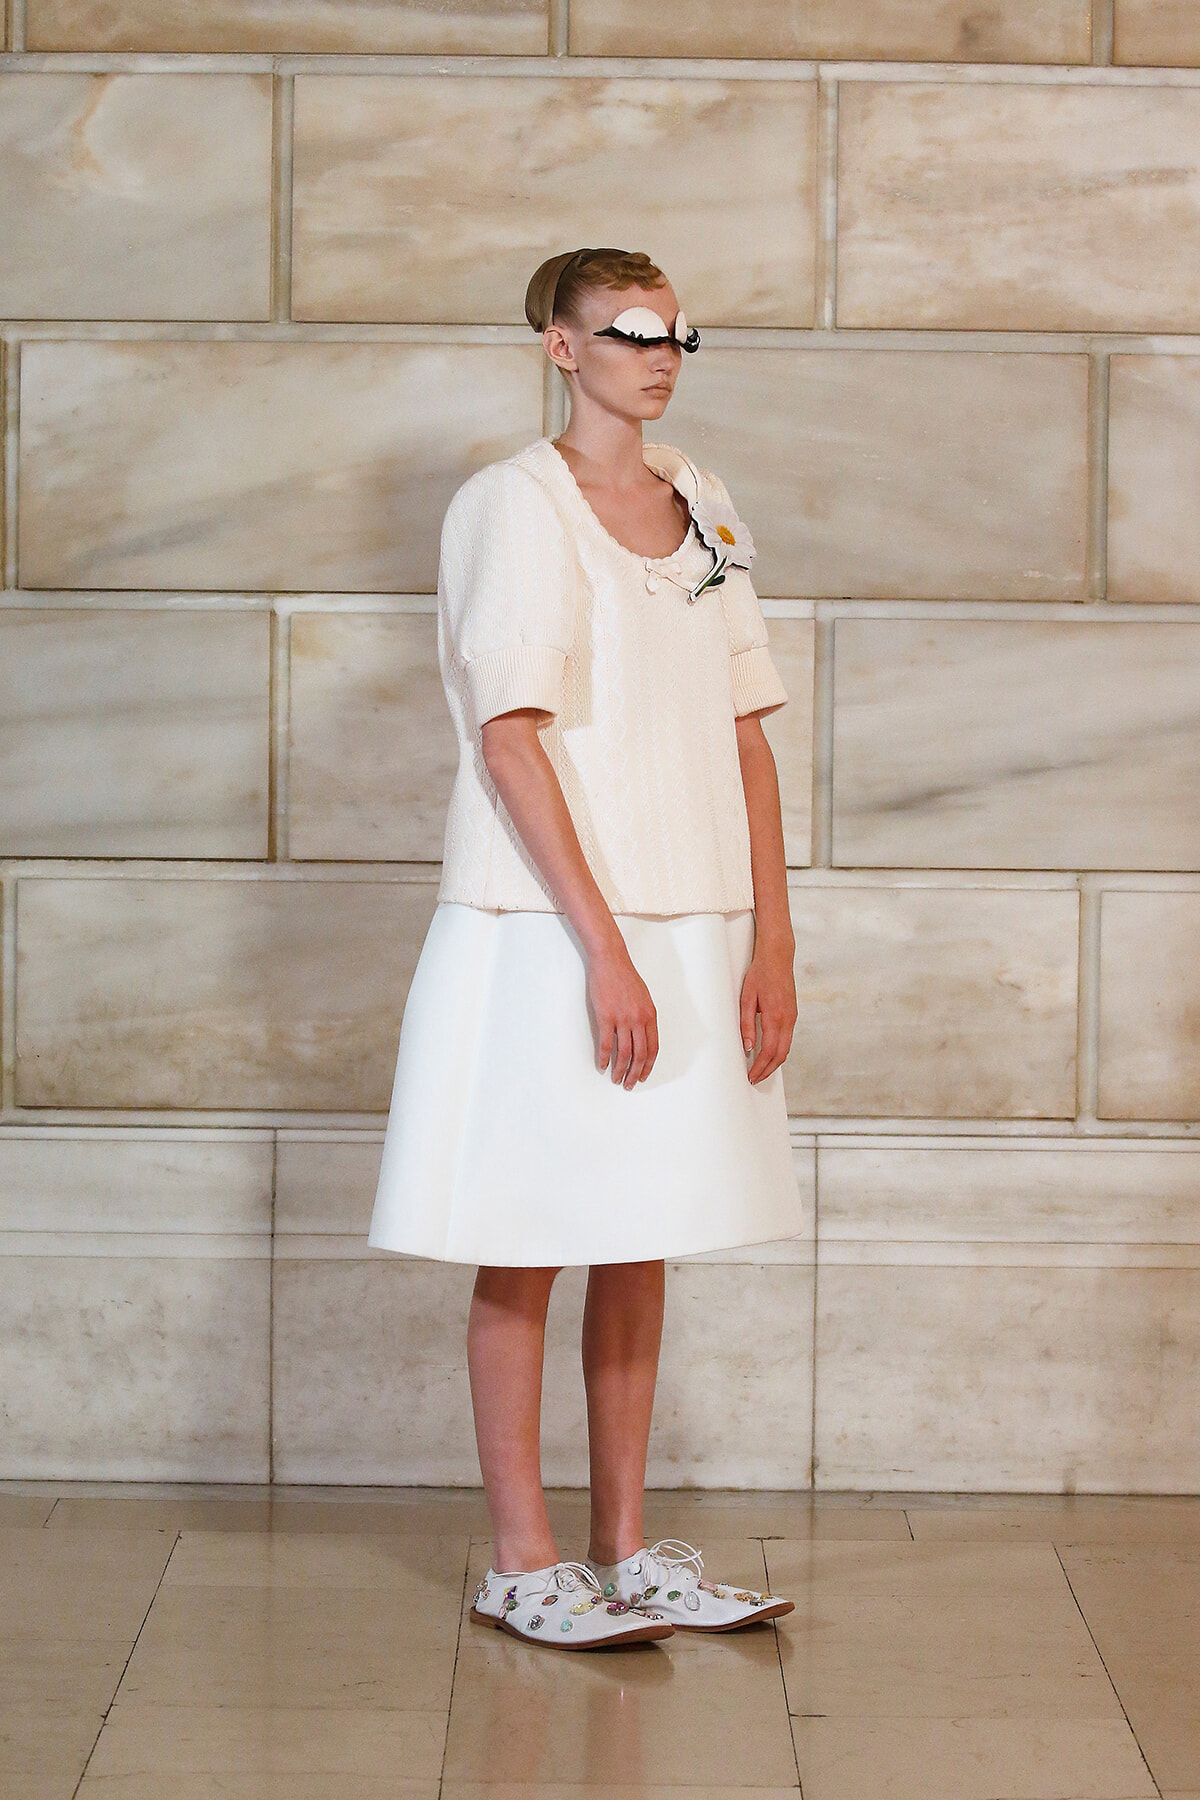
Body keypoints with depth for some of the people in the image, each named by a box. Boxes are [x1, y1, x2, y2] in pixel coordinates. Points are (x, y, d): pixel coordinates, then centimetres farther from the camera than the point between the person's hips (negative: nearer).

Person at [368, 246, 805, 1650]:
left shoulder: (701, 510, 11)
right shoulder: (514, 505, -8)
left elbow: (745, 732, 10)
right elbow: (510, 740, -14)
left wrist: (770, 940, 3)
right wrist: (602, 949, -19)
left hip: (686, 928, 6)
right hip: (546, 928, -6)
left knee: (640, 1242, 11)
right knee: (529, 1247, 1)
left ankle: (624, 1547, 20)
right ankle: (521, 1563, 10)